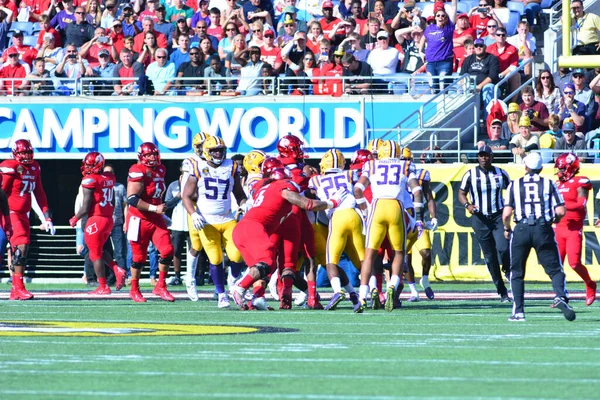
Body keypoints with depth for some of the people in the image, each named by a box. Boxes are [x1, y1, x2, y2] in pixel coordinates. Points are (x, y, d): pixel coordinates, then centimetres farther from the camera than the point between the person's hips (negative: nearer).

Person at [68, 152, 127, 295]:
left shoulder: (90, 181, -14)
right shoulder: (110, 178, 7)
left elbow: (85, 209, -13)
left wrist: (74, 219, 3)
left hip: (96, 220, -8)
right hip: (109, 219, 8)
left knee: (95, 254, 3)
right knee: (99, 250, 24)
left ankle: (103, 287, 5)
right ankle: (117, 270, 5)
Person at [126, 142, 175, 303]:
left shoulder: (160, 170, 7)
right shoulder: (138, 172, -18)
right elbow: (132, 199, -24)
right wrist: (155, 208, -26)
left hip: (156, 220, 7)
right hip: (139, 220, -7)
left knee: (167, 251, -6)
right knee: (139, 257, 3)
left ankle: (160, 287, 7)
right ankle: (134, 290, 21)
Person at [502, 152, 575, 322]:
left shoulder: (514, 185, 5)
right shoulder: (548, 184, 6)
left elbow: (506, 214, -2)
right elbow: (560, 212, -1)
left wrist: (507, 229, 17)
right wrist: (556, 219, 22)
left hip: (521, 229, 0)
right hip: (543, 230, 0)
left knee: (517, 272, 12)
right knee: (555, 269, 6)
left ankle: (518, 311, 6)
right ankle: (560, 297, -21)